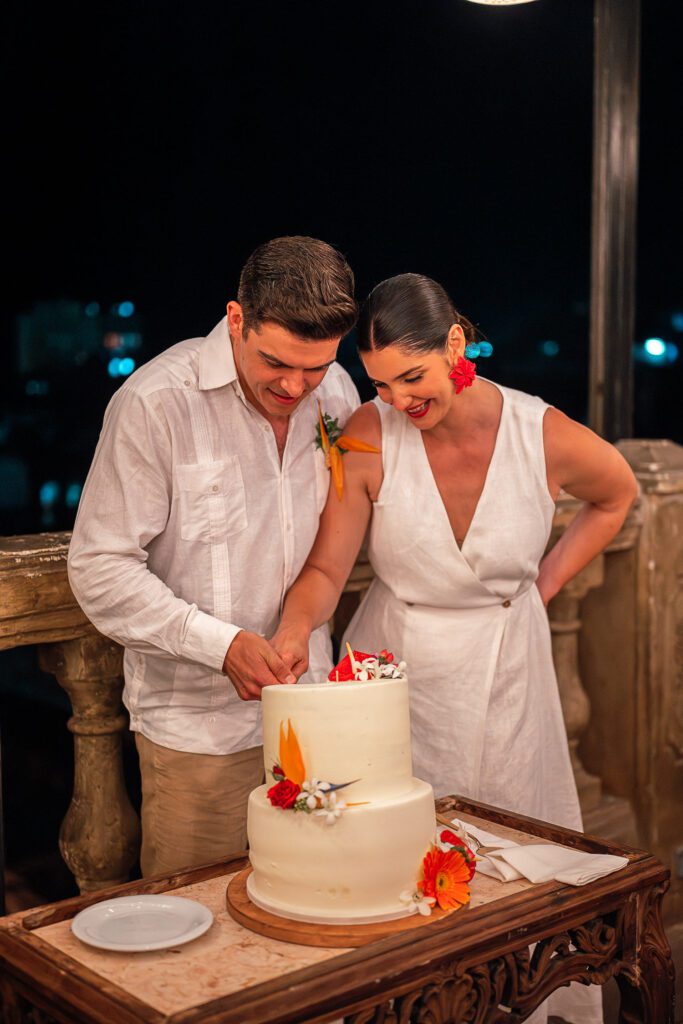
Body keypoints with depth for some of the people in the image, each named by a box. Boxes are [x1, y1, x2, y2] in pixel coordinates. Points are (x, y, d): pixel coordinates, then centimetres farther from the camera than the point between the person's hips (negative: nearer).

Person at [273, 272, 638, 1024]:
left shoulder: (547, 439, -13)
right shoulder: (368, 438, -15)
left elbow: (616, 495, 8)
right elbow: (327, 568, -14)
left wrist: (544, 585, 2)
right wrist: (295, 628, -34)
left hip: (503, 679, 1)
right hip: (393, 670, 0)